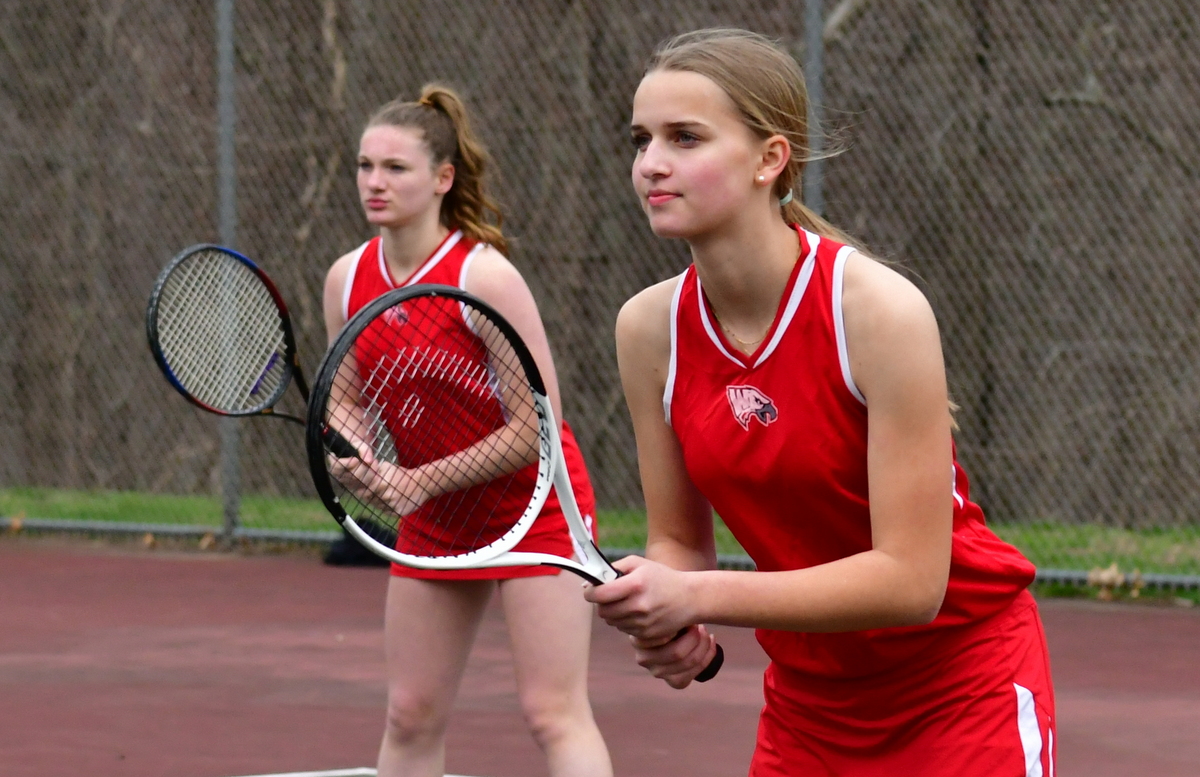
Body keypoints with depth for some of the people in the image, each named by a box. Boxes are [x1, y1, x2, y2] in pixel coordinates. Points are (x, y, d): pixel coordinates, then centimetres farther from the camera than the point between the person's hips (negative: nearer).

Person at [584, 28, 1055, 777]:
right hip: (808, 704, 5)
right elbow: (679, 541, 3)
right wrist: (673, 628, -19)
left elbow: (912, 578, -25)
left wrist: (698, 598, -29)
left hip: (963, 691, -5)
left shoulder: (878, 309, -23)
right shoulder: (649, 328, -7)